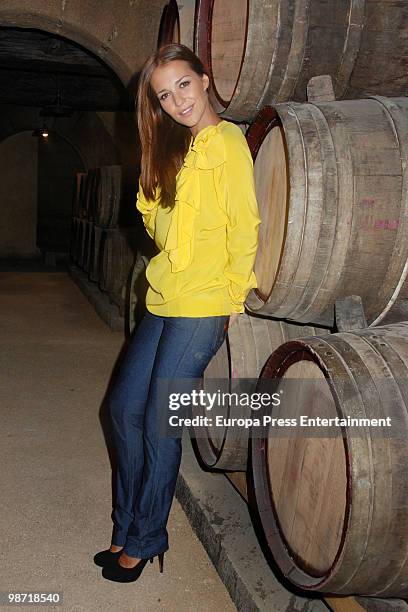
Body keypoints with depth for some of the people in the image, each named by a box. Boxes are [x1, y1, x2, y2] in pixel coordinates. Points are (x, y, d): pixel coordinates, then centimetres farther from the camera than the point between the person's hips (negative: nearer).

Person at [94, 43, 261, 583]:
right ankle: (128, 529, 28)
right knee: (125, 409, 11)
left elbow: (244, 225, -10)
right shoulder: (173, 147, 17)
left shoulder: (226, 141, -7)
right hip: (163, 301, 8)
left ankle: (144, 541, 20)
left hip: (202, 308, -8)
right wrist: (172, 260, 8)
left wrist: (234, 295, -8)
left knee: (159, 424, -1)